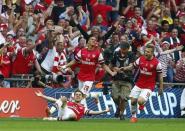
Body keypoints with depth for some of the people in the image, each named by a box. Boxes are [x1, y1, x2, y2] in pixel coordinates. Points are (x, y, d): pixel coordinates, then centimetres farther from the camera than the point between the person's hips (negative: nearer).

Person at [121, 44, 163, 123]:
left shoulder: (156, 63, -13)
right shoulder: (140, 59, -2)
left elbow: (160, 76, -4)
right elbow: (133, 66, 11)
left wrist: (161, 88, -1)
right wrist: (124, 68, -8)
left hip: (148, 87, -4)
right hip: (138, 85, 4)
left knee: (140, 101, -22)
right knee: (133, 101, 1)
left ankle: (142, 103, 17)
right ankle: (133, 116, 24)